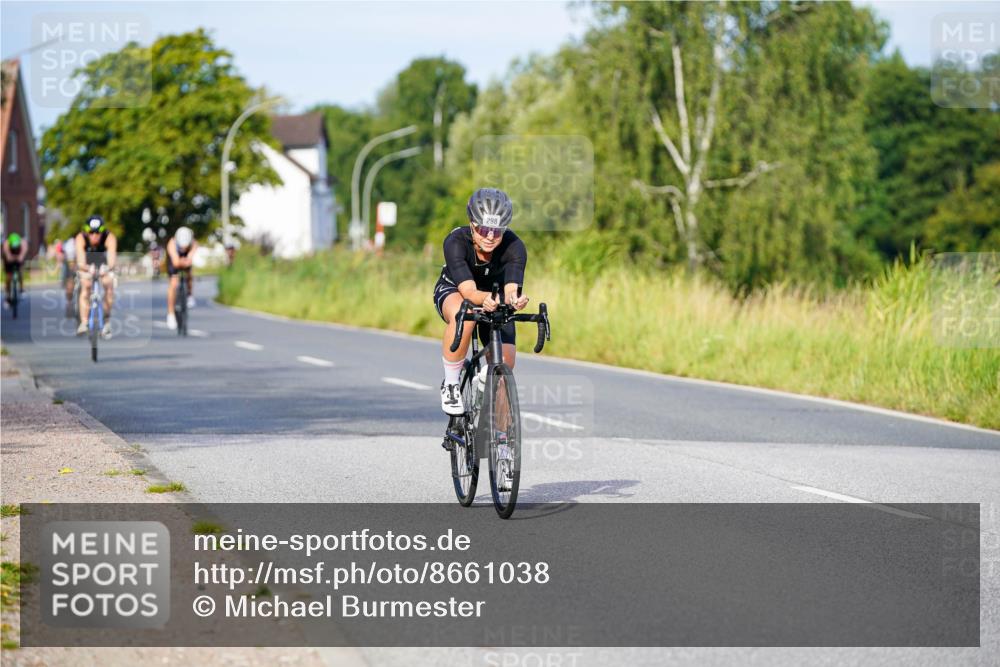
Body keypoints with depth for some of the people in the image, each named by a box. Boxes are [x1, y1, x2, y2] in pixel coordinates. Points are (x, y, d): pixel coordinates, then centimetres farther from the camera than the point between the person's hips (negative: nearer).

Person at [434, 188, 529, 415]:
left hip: (495, 299, 3)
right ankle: (450, 385, -21)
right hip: (453, 290, -3)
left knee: (505, 363, -13)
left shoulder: (514, 247, -30)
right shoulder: (456, 242, -34)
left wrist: (515, 300, -67)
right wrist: (485, 300, -66)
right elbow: (468, 291, -43)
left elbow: (511, 289, -43)